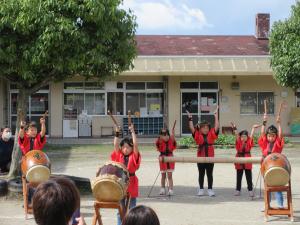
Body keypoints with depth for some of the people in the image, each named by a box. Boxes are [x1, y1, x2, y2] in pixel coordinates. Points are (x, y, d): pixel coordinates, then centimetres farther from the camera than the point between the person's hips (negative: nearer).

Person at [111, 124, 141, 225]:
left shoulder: (134, 156, -2)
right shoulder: (119, 156, 6)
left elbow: (135, 144, -13)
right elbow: (115, 145, -4)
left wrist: (132, 131, -16)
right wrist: (117, 133, -12)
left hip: (131, 183, -2)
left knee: (132, 209, 7)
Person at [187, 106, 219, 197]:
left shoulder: (211, 135, 1)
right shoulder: (198, 136, 0)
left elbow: (216, 127, -5)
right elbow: (192, 128, -8)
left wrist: (216, 115, -9)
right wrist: (190, 119, -14)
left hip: (210, 158, 0)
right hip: (200, 158, 0)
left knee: (210, 174, 6)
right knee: (201, 174, 10)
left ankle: (210, 189, 12)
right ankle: (201, 189, 18)